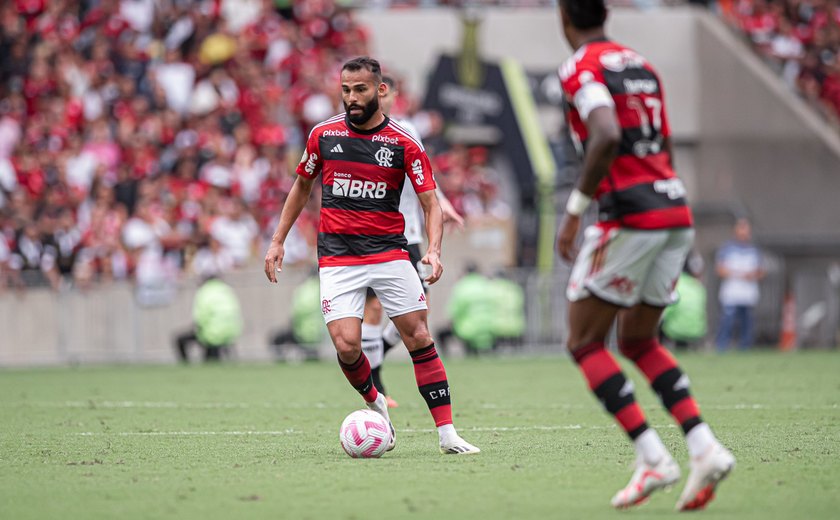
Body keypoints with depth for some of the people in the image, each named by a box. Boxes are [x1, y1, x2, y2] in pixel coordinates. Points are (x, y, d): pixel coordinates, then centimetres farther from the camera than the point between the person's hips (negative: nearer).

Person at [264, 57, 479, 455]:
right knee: (346, 345, -15)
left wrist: (433, 250, -20)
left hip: (389, 253, 0)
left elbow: (431, 203, -3)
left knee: (419, 338, -7)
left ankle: (447, 434, -1)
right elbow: (302, 187, 19)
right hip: (337, 255, 1)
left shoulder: (403, 144, -2)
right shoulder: (324, 135, 4)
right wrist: (278, 240, 15)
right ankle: (375, 403, 15)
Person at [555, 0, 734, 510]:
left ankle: (653, 457, -10)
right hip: (676, 214, 8)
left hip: (631, 216, -8)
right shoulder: (642, 66, 18)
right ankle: (705, 447, 3)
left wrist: (574, 210, -19)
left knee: (585, 344, 3)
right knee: (638, 342, 20)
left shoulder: (581, 69, -7)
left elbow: (607, 137, -24)